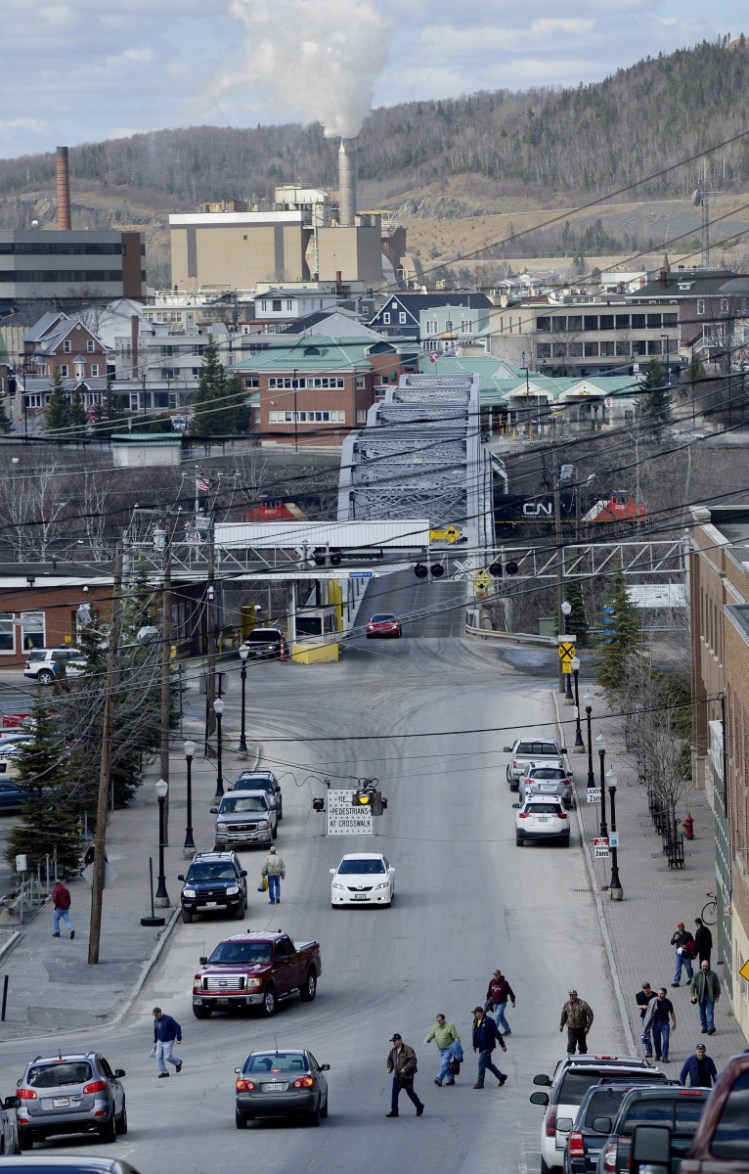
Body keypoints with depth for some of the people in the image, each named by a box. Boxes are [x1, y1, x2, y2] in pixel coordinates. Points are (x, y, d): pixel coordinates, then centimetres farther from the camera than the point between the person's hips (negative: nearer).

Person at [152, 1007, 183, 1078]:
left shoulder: (168, 1019, -18)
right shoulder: (156, 1020, 4)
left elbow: (177, 1028, -14)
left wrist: (179, 1039, -13)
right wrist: (155, 1042, 18)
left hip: (168, 1041, -6)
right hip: (160, 1041, 6)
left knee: (167, 1056, -9)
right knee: (158, 1056, -4)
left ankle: (178, 1063, 20)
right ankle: (163, 1072, 4)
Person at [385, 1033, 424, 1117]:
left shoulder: (408, 1050, -14)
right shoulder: (393, 1050, 9)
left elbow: (412, 1061, -20)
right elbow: (390, 1059, 22)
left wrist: (405, 1068, -29)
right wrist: (389, 1067, 3)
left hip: (407, 1076, -6)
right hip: (397, 1076, 6)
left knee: (410, 1092, 5)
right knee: (394, 1093, -1)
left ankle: (419, 1107, 26)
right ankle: (394, 1111, 3)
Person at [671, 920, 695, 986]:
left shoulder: (688, 934, -5)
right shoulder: (676, 934, 6)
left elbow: (692, 943, -4)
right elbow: (672, 942, 9)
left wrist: (686, 946, -20)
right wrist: (675, 939, -12)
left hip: (686, 954, -3)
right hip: (678, 953, 3)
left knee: (688, 967, 9)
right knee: (677, 968, -5)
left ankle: (691, 978, 31)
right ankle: (676, 982, -6)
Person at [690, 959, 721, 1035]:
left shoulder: (713, 975, -2)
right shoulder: (697, 975, -1)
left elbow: (717, 986, 3)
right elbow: (693, 985, 0)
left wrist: (717, 996, 0)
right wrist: (693, 995, -9)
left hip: (710, 997, -2)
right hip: (701, 997, 2)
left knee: (710, 1012, -9)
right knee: (702, 1012, 8)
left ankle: (710, 1027, -13)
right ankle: (704, 1027, 18)